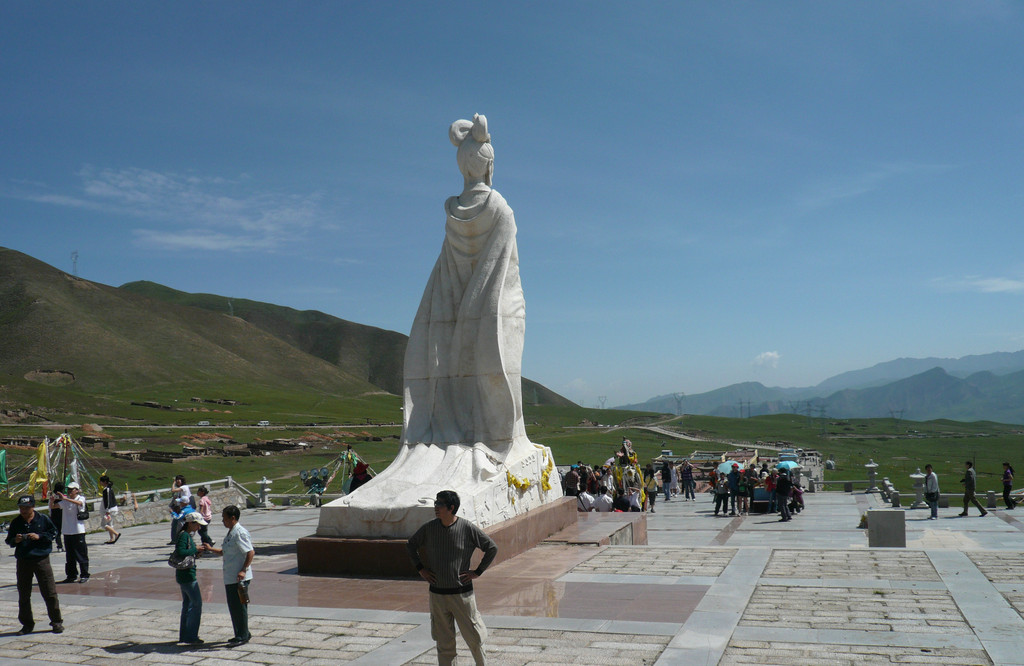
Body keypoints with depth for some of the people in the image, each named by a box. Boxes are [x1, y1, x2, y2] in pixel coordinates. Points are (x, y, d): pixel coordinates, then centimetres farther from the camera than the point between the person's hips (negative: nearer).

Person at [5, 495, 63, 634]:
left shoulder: (43, 519, -2)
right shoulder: (16, 522, 5)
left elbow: (54, 533, 2)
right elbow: (9, 541, 11)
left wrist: (39, 536, -13)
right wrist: (15, 540, -11)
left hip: (41, 559, -3)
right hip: (22, 561, 3)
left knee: (49, 592, -3)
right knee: (23, 595, 9)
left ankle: (56, 622, 8)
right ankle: (27, 624, 22)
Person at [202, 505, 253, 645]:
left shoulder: (240, 533, -17)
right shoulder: (230, 533, 15)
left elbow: (251, 552, -23)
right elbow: (224, 552, 27)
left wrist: (243, 570, -27)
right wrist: (210, 549, 19)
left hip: (239, 578, -10)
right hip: (230, 578, 10)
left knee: (239, 606, -2)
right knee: (233, 606, 15)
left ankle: (243, 635, 9)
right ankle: (242, 634, 26)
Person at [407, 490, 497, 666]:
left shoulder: (467, 528, -10)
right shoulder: (429, 528, -2)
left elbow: (492, 548, -2)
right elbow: (411, 545, 16)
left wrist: (478, 572, -4)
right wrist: (420, 569, 7)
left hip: (462, 592, -2)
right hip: (437, 592, 3)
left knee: (473, 636, 5)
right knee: (444, 641, 10)